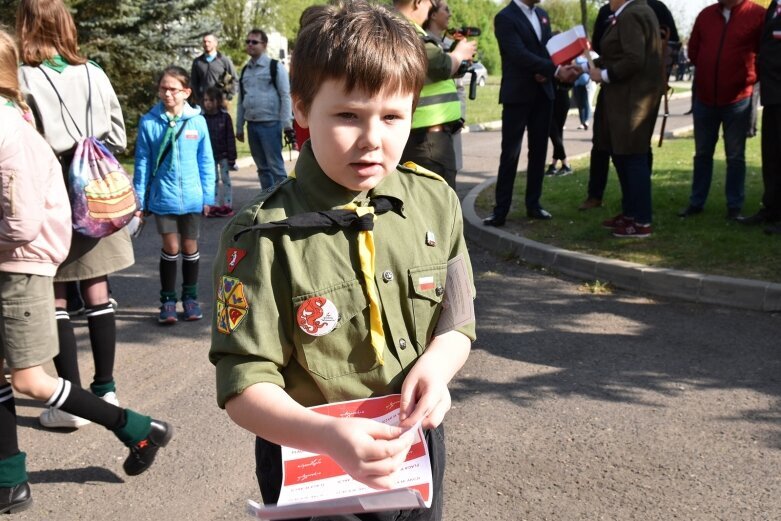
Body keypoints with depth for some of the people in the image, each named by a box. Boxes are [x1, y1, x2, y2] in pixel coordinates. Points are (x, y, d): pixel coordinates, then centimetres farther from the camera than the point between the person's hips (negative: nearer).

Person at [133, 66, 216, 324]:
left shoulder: (197, 122, -3)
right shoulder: (149, 122, -4)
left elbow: (206, 162, 3)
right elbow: (142, 163, 0)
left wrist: (208, 196, 2)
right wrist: (139, 199, -1)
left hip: (192, 197, 1)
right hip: (163, 197, -1)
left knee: (190, 247, 11)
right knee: (171, 247, 0)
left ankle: (190, 297, 27)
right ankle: (167, 300, 16)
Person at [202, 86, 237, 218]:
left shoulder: (225, 116, -9)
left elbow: (230, 138, -7)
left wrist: (231, 156, -9)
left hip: (223, 155, -3)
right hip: (209, 155, 3)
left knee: (225, 179, 6)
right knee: (213, 180, 10)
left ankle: (227, 205, 11)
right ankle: (215, 205, 15)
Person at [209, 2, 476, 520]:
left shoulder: (436, 203, -6)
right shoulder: (264, 236, -20)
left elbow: (456, 321, 3)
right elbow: (244, 384, -21)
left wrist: (436, 364, -18)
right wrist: (328, 436, -36)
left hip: (415, 452, 5)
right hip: (308, 467, -4)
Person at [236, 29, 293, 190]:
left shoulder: (275, 67, -3)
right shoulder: (245, 70, 14)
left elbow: (285, 96, -7)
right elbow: (241, 100, 17)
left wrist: (286, 123, -13)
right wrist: (239, 127, 14)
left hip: (270, 124, -6)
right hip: (252, 125, 6)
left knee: (276, 166, -6)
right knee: (262, 167, 11)